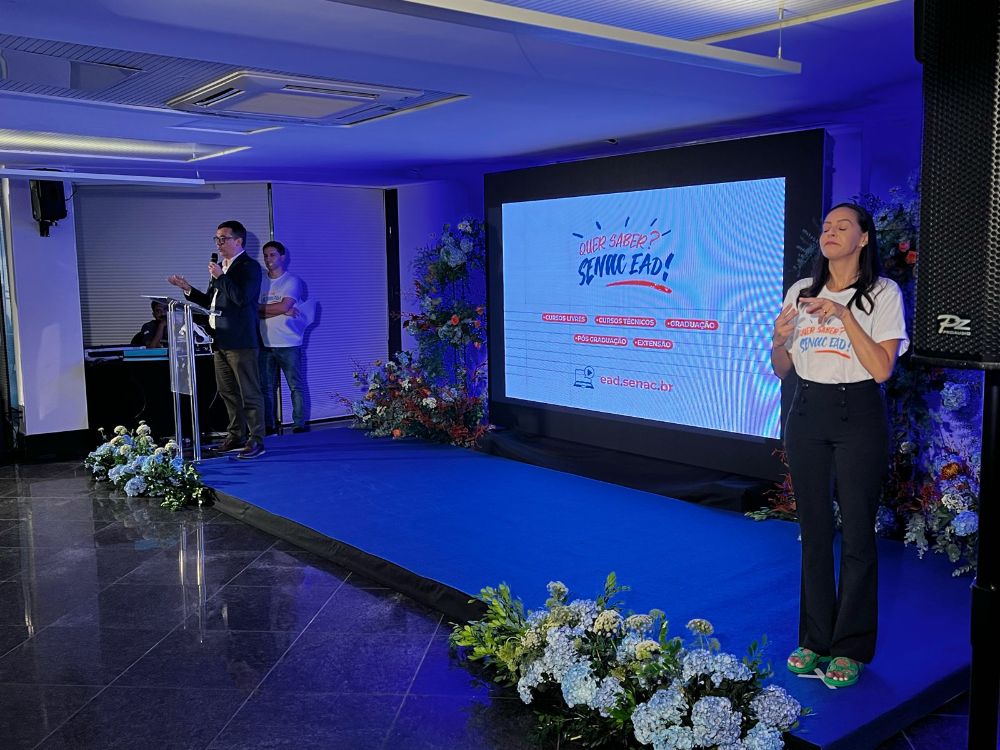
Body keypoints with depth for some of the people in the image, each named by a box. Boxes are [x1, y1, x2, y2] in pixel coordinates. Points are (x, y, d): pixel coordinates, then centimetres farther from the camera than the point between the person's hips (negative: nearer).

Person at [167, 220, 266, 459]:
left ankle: (256, 440, 0)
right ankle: (236, 437, 22)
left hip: (240, 341, -9)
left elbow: (243, 298, -20)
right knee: (228, 392, 13)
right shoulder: (221, 268, 18)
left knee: (249, 392, -5)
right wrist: (188, 289, 11)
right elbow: (211, 302, 22)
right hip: (220, 340, 9)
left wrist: (220, 277, -16)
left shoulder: (249, 266, -6)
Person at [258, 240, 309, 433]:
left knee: (296, 386, 2)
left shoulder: (292, 280, 1)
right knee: (266, 387, 4)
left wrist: (261, 307, -2)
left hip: (288, 344, -4)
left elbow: (284, 306, -13)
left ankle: (299, 423, 6)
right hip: (265, 343, 4)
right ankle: (268, 425, 9)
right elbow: (256, 312, 1)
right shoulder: (261, 282, 12)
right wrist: (282, 311, -9)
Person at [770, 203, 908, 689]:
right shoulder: (801, 292, 8)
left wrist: (844, 316, -19)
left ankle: (851, 648, 12)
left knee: (856, 533, 0)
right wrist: (779, 340, -11)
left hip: (858, 416, -4)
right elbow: (781, 370, 10)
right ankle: (816, 640, 20)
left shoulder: (883, 294, -3)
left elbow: (882, 368, -13)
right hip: (807, 413, 4)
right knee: (814, 530, 9)